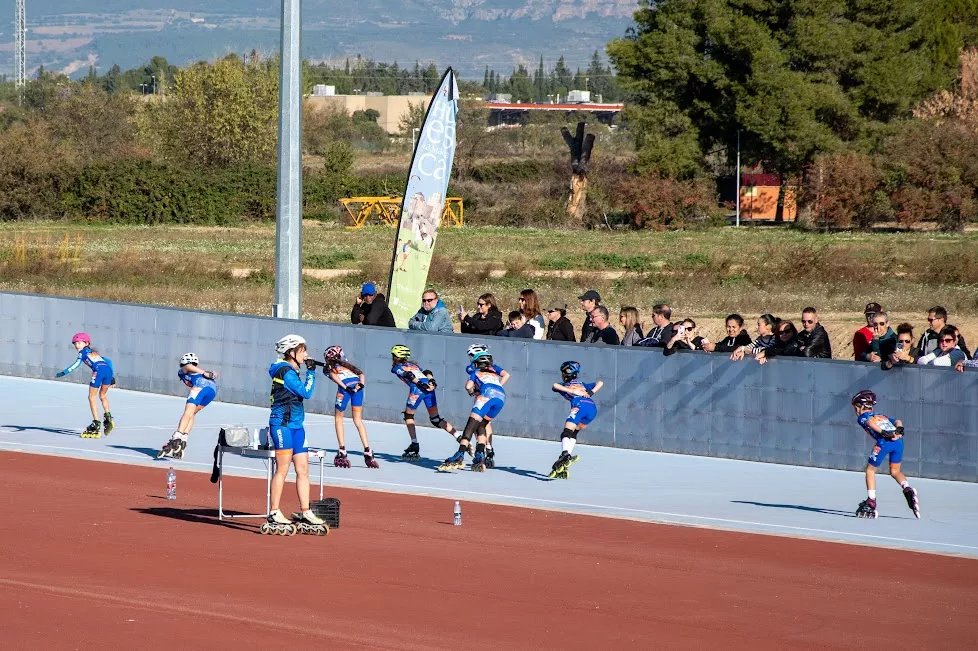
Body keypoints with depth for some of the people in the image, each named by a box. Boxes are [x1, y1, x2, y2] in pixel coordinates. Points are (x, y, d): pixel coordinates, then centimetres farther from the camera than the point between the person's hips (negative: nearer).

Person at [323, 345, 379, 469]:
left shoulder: (327, 367, 25)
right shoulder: (346, 364, 37)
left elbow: (333, 375, 2)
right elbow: (361, 374, 18)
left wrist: (345, 387, -10)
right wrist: (361, 384, 1)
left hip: (346, 386, -4)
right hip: (357, 385, 4)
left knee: (338, 418, 15)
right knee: (358, 420, 13)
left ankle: (342, 452, 5)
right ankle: (368, 452, 0)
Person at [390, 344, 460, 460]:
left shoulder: (396, 368, 17)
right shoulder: (413, 364, 35)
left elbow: (408, 375, -4)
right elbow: (427, 373, 18)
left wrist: (420, 384, -13)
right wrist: (431, 380, 3)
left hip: (417, 389, -6)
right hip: (429, 388, 6)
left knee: (408, 415, 11)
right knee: (436, 419, 13)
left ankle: (415, 446, 2)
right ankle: (460, 438, 2)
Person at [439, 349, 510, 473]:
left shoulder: (475, 371, 27)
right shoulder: (494, 368, 37)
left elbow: (468, 386, 11)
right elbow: (506, 375, 20)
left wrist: (472, 392, 31)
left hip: (487, 394, -4)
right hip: (501, 396, 4)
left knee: (471, 425, -10)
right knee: (481, 425, 17)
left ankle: (460, 456, -25)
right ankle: (480, 457, 1)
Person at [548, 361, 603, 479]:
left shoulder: (563, 386, 27)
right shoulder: (583, 384, 39)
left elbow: (555, 385, 5)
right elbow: (600, 383, 35)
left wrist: (571, 391, 1)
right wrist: (592, 392, 19)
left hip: (579, 405, -5)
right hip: (593, 408, 5)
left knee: (567, 432, -18)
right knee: (573, 433, 16)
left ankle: (565, 454, -48)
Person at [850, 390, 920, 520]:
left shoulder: (862, 417, 20)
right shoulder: (883, 417, 36)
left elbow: (870, 422, -3)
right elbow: (897, 422, 20)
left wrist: (882, 432, -15)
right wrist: (899, 430, 2)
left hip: (884, 441, -5)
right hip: (898, 441, 5)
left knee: (870, 470, 13)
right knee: (895, 471, 22)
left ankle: (871, 503, 10)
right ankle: (908, 490, -4)